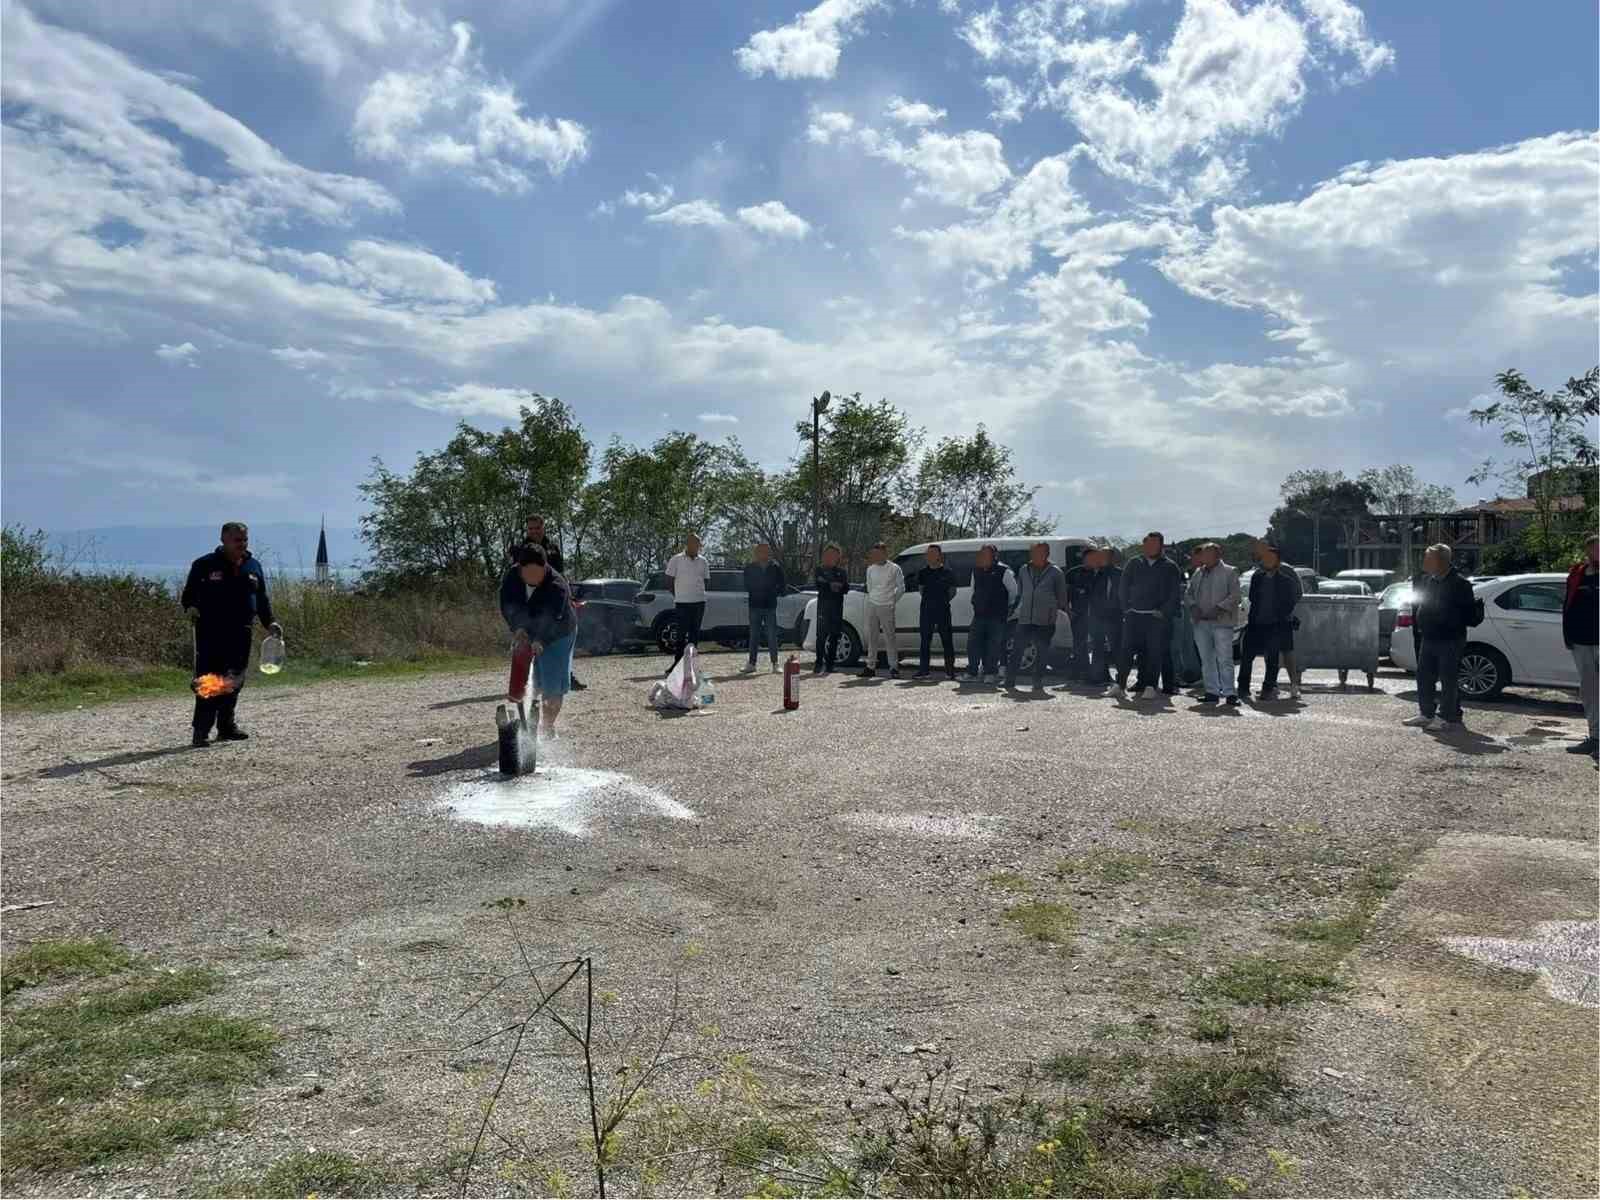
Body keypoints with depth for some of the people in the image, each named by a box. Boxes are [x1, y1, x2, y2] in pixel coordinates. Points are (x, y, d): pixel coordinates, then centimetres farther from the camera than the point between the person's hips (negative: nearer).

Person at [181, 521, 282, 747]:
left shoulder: (253, 567, 14)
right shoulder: (205, 565, 1)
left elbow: (262, 599, 20)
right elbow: (188, 594, 5)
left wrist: (269, 622, 8)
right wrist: (190, 608, -16)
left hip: (241, 633, 5)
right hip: (210, 633, -5)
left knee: (235, 682, 8)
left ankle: (227, 726, 20)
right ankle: (201, 731, -7)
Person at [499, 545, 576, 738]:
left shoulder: (557, 586, -31)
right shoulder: (511, 576, -14)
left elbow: (551, 620, -40)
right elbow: (508, 606, -19)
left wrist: (540, 641, -56)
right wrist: (518, 629, -35)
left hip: (556, 635, -4)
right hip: (526, 634, 4)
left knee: (553, 684, -8)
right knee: (532, 681, 4)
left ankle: (548, 725, 5)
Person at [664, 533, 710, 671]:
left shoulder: (702, 561, 8)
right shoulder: (676, 560, -3)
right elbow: (670, 579, 2)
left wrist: (699, 594, 7)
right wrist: (676, 596, 1)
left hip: (699, 602, 4)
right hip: (682, 602, -4)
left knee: (695, 633, 6)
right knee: (682, 633, -6)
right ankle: (678, 662, -1)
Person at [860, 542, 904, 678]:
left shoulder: (894, 569, -4)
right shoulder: (870, 569, 9)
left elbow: (901, 588, 2)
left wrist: (892, 601, 5)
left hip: (886, 607, -4)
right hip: (872, 605, 4)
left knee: (889, 637, -5)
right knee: (872, 637, 5)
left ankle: (894, 667, 1)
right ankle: (870, 667, 10)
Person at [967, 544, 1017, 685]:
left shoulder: (1003, 571, -9)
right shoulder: (976, 571, 10)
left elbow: (1014, 591, -1)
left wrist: (1008, 607, 7)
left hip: (997, 616, -6)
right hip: (979, 615, 6)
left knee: (994, 645, -2)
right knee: (972, 643, 2)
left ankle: (990, 673, 6)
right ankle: (972, 672, 11)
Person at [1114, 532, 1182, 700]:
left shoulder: (1170, 567, 2)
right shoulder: (1134, 564, 10)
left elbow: (1176, 594, -1)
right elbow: (1124, 587, 14)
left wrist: (1164, 612, -9)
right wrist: (1126, 609, 4)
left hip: (1157, 617, -2)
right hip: (1134, 615, 2)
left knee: (1154, 653, -1)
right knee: (1127, 650, -3)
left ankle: (1150, 687, 6)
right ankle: (1120, 684, -1)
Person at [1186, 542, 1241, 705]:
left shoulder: (1229, 573, 1)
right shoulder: (1198, 573, 16)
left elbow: (1234, 596, -7)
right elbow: (1188, 594, 18)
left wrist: (1218, 609, -17)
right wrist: (1193, 606, -2)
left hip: (1222, 622, -5)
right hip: (1201, 622, 5)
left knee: (1224, 659, -8)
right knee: (1206, 659, 7)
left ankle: (1229, 692, -5)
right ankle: (1212, 692, 13)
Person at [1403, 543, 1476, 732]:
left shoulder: (1459, 583, -10)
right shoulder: (1425, 580, 10)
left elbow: (1470, 613, -8)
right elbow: (1417, 605, 21)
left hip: (1451, 640, -7)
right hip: (1428, 638, 7)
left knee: (1449, 679, -2)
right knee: (1424, 676, 11)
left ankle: (1446, 717, 4)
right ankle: (1426, 713, 21)